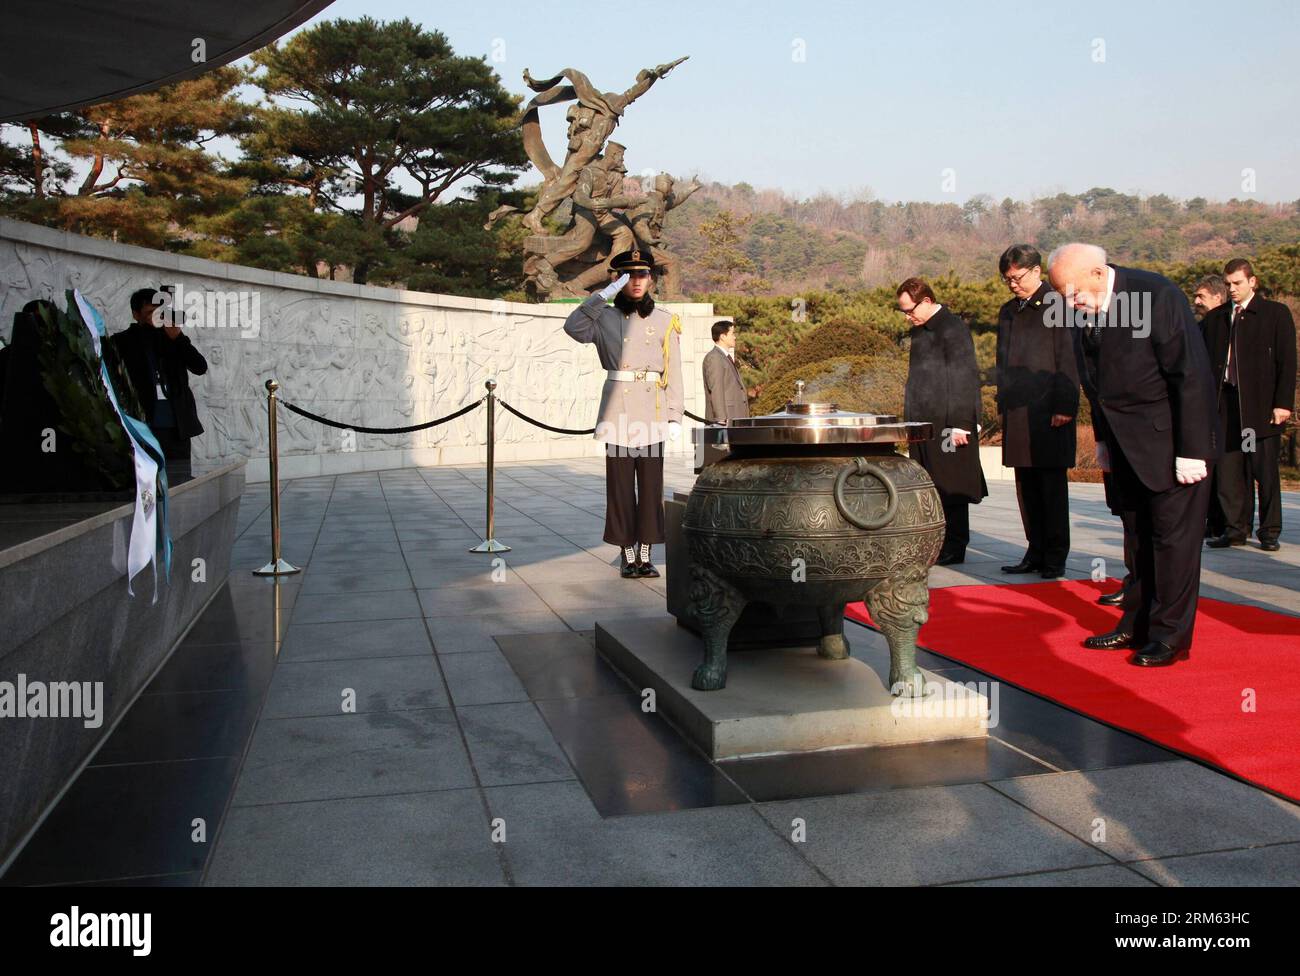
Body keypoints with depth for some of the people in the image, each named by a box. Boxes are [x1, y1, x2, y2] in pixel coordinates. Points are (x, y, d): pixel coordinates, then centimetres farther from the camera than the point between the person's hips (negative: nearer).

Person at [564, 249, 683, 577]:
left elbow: (674, 373, 6)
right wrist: (605, 293, -15)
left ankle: (645, 556, 10)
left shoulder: (664, 321, 7)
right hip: (618, 410, 0)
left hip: (652, 412, 0)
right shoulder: (605, 318, 7)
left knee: (651, 484, 2)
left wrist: (675, 417, 0)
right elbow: (573, 327, -14)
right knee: (620, 485, 2)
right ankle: (628, 557, 10)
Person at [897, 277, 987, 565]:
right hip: (924, 423, 9)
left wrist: (959, 423, -18)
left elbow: (964, 377, -15)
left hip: (947, 424, -8)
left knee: (949, 487, -2)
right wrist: (911, 419, 18)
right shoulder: (920, 330, 16)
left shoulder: (952, 328, -10)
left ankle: (954, 547, 5)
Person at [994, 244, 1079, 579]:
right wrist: (1003, 404, 16)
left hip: (1049, 413, -6)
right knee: (1027, 488, 9)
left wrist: (1064, 407, -13)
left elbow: (1068, 360, -8)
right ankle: (1036, 552, 16)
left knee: (1053, 488, -1)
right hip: (1017, 412, 6)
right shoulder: (1008, 312, 18)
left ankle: (1056, 557, 6)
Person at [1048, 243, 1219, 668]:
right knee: (1144, 535, 13)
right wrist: (1103, 438, 13)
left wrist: (1191, 450, -19)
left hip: (1171, 440, -7)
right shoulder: (1083, 310, 2)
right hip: (1128, 443, 7)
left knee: (1173, 534, -2)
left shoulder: (1158, 297, -19)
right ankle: (1137, 625, 20)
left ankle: (1170, 636, 7)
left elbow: (1192, 375, -19)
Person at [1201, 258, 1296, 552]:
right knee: (1229, 471, 2)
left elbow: (1287, 362, -1)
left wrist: (1283, 403, -8)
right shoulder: (1215, 318, 14)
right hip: (1225, 404, 3)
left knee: (1265, 470, 2)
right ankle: (1235, 528, 10)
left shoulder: (1276, 313, 3)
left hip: (1261, 405, -3)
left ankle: (1270, 531, 11)